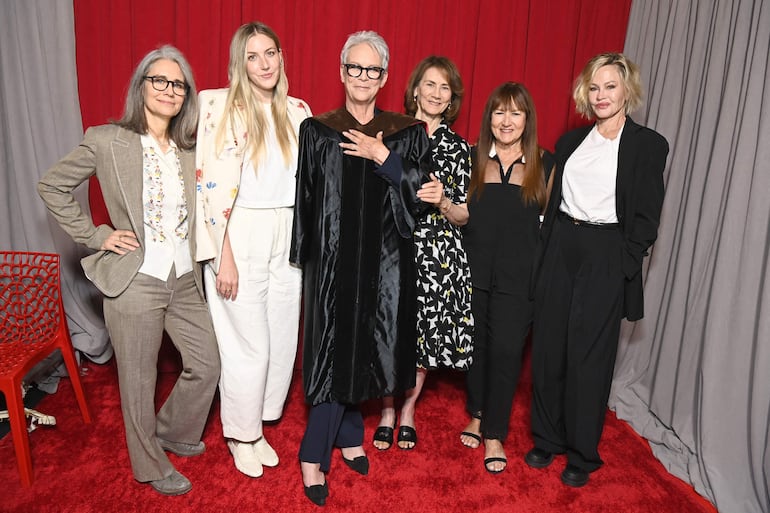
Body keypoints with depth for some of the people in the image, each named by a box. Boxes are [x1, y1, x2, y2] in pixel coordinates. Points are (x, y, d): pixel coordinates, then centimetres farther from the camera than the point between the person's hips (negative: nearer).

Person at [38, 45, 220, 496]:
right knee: (139, 382, 9)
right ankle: (152, 466, 32)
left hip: (185, 280, 5)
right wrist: (95, 236, -5)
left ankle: (172, 432, 40)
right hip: (135, 282, -5)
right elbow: (52, 186, 1)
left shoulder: (190, 148, 5)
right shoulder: (107, 141, -7)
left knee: (207, 364, 12)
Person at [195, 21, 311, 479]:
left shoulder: (298, 111, 8)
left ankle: (257, 426, 33)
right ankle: (239, 434, 27)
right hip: (240, 238, -5)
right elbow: (212, 186, -11)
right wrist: (224, 256, -14)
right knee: (249, 345, 3)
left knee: (281, 339, 11)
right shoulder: (222, 108, -7)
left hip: (288, 237, 5)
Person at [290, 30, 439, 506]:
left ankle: (346, 437, 28)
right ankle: (338, 442, 17)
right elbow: (306, 199, 1)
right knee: (337, 350, 0)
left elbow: (422, 194, -4)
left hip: (385, 261, 2)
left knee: (364, 349, 10)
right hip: (334, 258, -2)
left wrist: (382, 157, -14)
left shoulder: (408, 132, 5)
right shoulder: (317, 131, 2)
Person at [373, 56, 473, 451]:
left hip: (437, 255, 1)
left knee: (424, 331, 9)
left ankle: (408, 410, 30)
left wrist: (443, 202, -15)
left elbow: (465, 215, 4)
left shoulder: (459, 147, 6)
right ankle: (387, 411, 26)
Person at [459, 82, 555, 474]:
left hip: (518, 276, -1)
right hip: (474, 269, 1)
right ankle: (477, 415, 35)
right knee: (476, 343, 13)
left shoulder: (544, 164, 3)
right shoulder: (472, 158, 4)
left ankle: (494, 434, 18)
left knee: (506, 350, 1)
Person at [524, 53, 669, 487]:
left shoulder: (648, 144, -2)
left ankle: (583, 455, 20)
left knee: (588, 356, 2)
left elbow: (646, 219, -5)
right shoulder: (571, 141, 12)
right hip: (560, 250, 5)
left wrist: (620, 266, -11)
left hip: (605, 259, -4)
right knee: (548, 348, 8)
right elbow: (553, 201, 12)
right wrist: (546, 253, 5)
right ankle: (548, 439, 26)